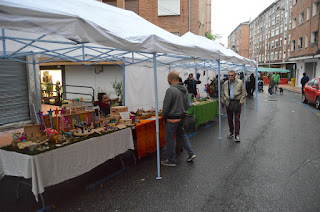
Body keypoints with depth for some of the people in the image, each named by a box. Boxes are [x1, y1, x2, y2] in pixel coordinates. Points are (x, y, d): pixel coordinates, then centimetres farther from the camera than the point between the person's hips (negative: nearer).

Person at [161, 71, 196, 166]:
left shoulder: (170, 90, -19)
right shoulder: (184, 89, 7)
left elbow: (166, 106, -17)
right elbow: (187, 104, 13)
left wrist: (163, 117, -3)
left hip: (172, 119, -8)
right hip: (182, 117, 9)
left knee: (169, 140, 4)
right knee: (182, 135, 23)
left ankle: (171, 161, 15)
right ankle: (191, 153, 20)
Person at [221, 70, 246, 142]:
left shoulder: (240, 82, -1)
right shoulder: (225, 83, 9)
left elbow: (243, 92, 0)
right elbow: (223, 93, 18)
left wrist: (241, 101, -7)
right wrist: (223, 101, 10)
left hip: (236, 102, -3)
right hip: (228, 103, 3)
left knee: (237, 119, -5)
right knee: (229, 119, 11)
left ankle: (237, 135, -1)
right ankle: (231, 132, 26)